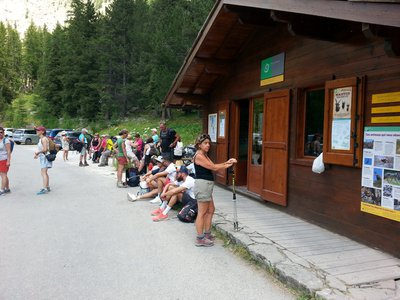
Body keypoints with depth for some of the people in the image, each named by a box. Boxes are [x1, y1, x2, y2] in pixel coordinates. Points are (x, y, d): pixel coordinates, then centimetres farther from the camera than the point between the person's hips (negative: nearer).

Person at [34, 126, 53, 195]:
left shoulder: (43, 139, -16)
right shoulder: (41, 139, 15)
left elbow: (45, 149, -25)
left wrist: (37, 152, -12)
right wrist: (37, 154, 11)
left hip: (45, 157, -11)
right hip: (43, 157, 11)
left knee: (43, 173, -14)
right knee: (45, 173, 16)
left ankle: (44, 189, -16)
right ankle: (47, 187, 25)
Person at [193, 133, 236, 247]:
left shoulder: (204, 155, 17)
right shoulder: (199, 156, -15)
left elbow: (213, 166, 8)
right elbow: (214, 168, -16)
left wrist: (226, 162, -1)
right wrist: (228, 165, -6)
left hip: (207, 185, 11)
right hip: (202, 184, -11)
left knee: (210, 210, 17)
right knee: (202, 212, -4)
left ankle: (207, 234, 28)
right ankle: (200, 239, 5)